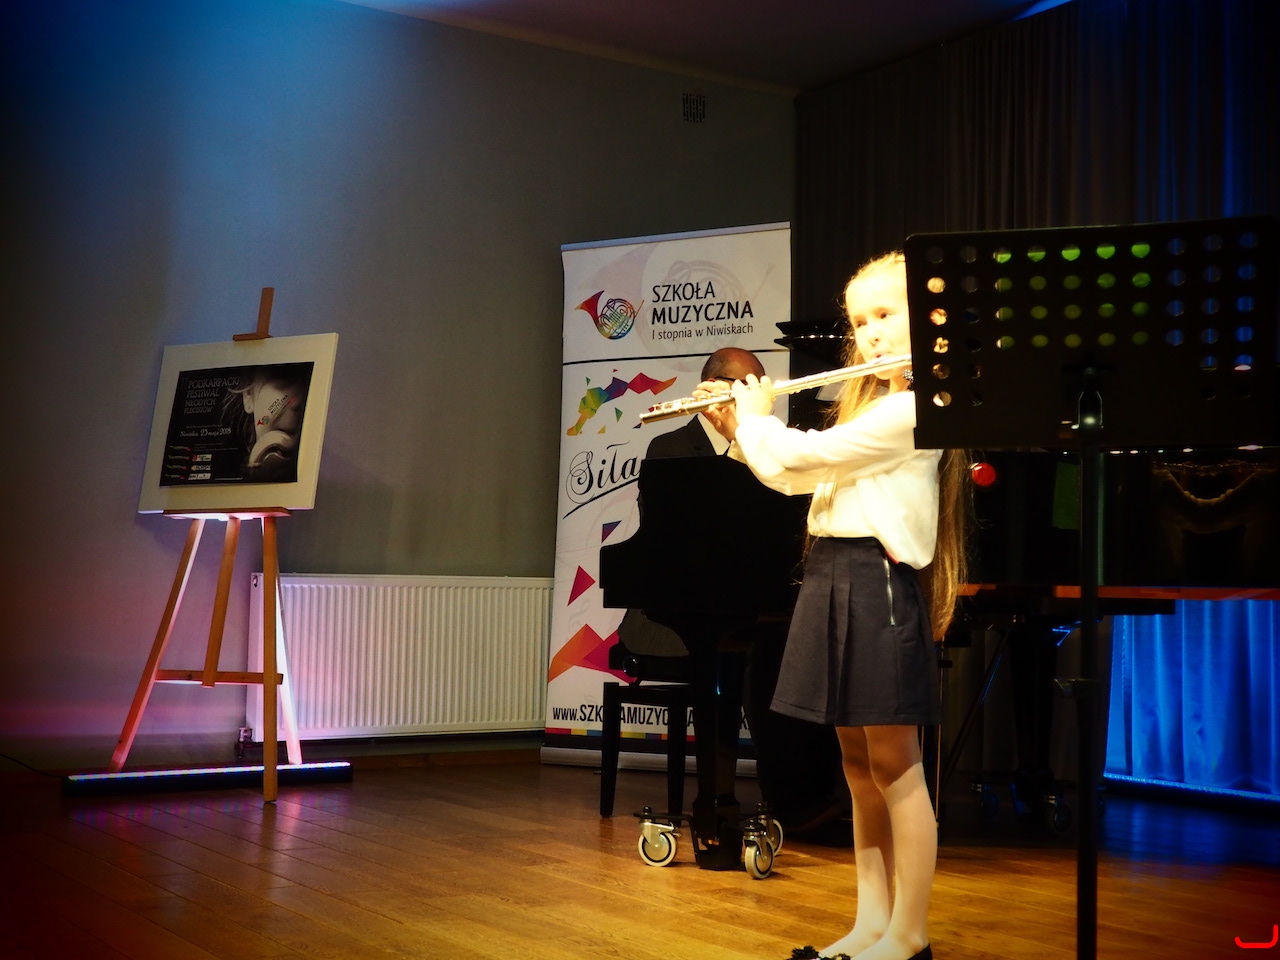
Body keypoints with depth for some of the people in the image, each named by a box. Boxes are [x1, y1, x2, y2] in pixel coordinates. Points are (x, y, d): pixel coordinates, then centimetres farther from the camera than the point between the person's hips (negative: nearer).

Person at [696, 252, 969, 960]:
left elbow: (804, 456, -17)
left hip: (877, 583, -9)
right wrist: (734, 430, 14)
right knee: (859, 766, 12)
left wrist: (756, 419, 1)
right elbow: (794, 478, 24)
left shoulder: (914, 409, -13)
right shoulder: (869, 405, 19)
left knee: (894, 766, -2)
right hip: (831, 579, 9)